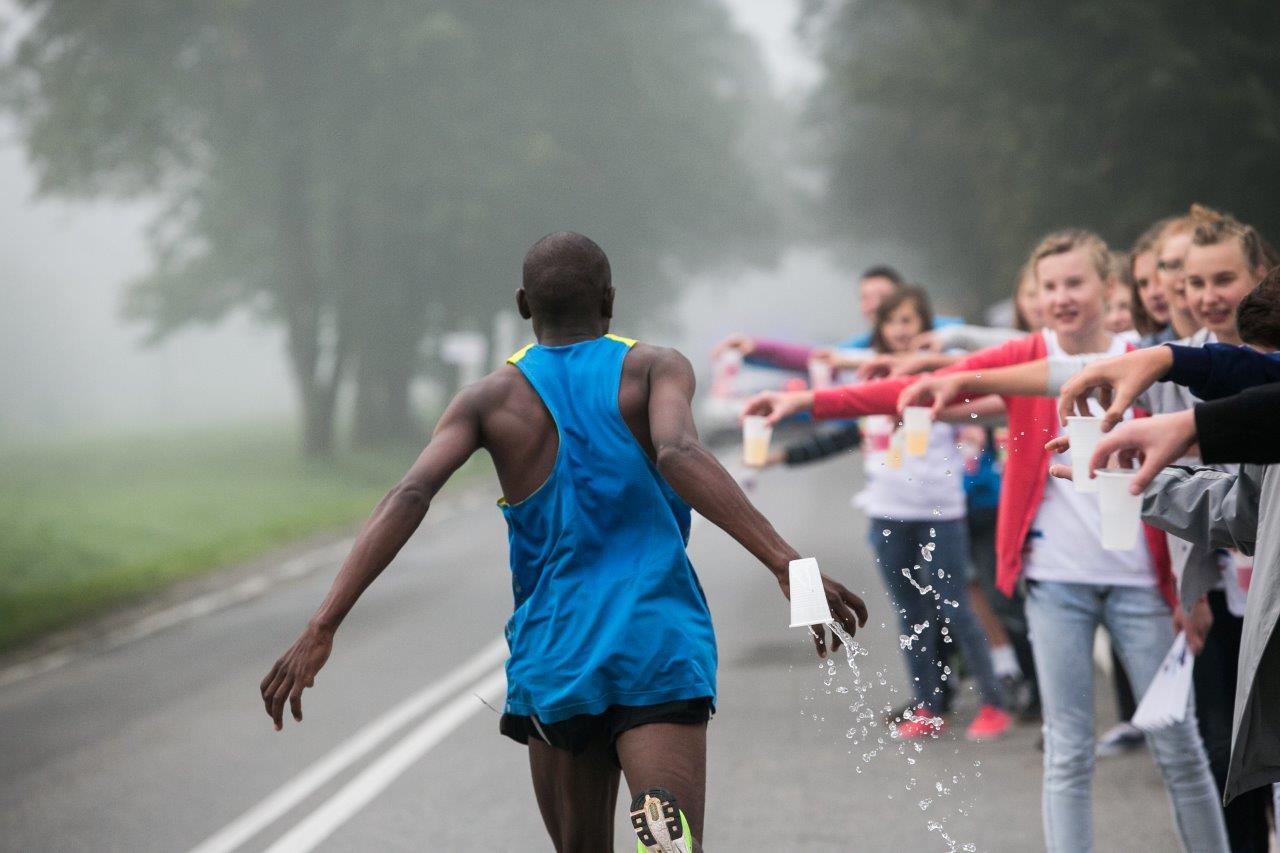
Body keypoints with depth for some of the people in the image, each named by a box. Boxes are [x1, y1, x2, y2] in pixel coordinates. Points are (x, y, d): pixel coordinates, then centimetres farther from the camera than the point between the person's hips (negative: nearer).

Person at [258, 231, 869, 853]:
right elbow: (679, 456, -18)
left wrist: (321, 631, -14)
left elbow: (410, 496, -9)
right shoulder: (654, 369, 4)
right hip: (661, 646, -2)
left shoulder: (491, 399, 6)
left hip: (554, 659, 2)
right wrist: (785, 562, -27)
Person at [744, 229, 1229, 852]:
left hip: (1138, 578, 0)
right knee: (1068, 752, 4)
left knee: (1179, 747, 4)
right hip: (1057, 579, 0)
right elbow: (919, 389, -10)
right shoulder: (1025, 359, 1)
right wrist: (809, 401, -21)